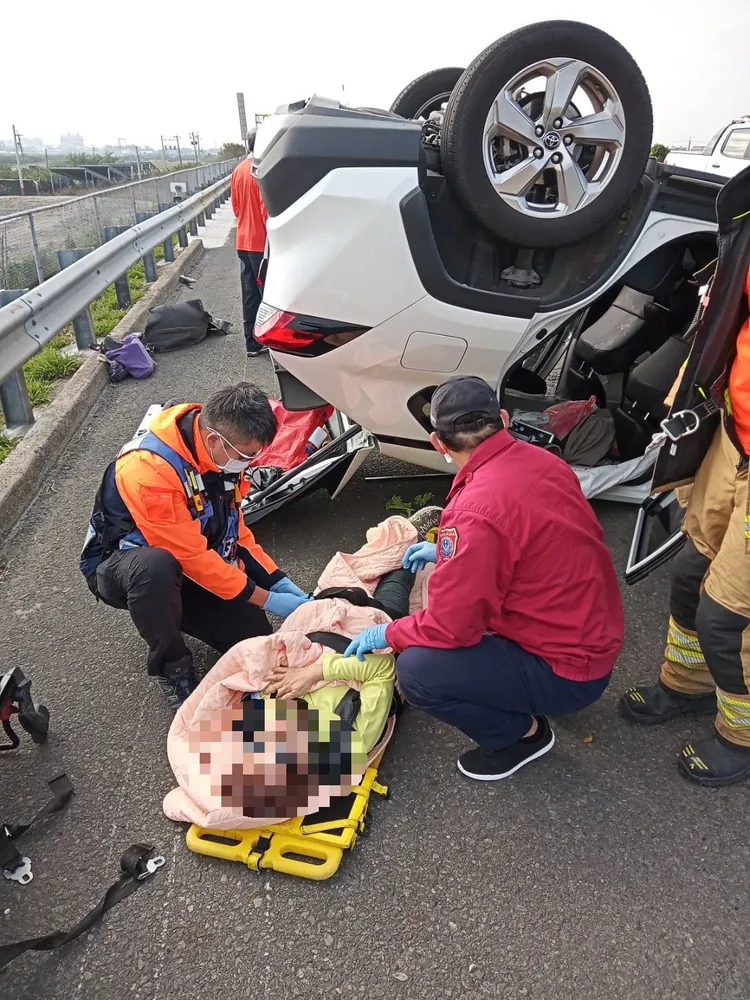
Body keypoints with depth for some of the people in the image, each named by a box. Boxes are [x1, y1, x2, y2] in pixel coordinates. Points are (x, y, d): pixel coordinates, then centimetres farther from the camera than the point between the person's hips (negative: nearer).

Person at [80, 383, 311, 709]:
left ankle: (165, 606, 16)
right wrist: (268, 600, -25)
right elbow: (191, 556, -31)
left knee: (254, 637, -7)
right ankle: (172, 667, -14)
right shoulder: (150, 469, -34)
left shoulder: (223, 452, -10)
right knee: (157, 566, -41)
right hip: (119, 565, -6)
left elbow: (234, 528, 1)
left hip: (190, 570, 6)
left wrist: (281, 583, -8)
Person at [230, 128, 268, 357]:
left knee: (249, 293, 10)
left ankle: (252, 342, 15)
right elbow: (267, 209, -17)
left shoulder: (238, 170, 10)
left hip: (243, 241, 8)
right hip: (261, 242, -8)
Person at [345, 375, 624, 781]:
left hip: (568, 673, -8)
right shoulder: (541, 460, -5)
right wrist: (447, 551, 18)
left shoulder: (476, 511, -30)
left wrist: (388, 633, -4)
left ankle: (522, 733, 7)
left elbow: (450, 626, -23)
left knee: (416, 672, -16)